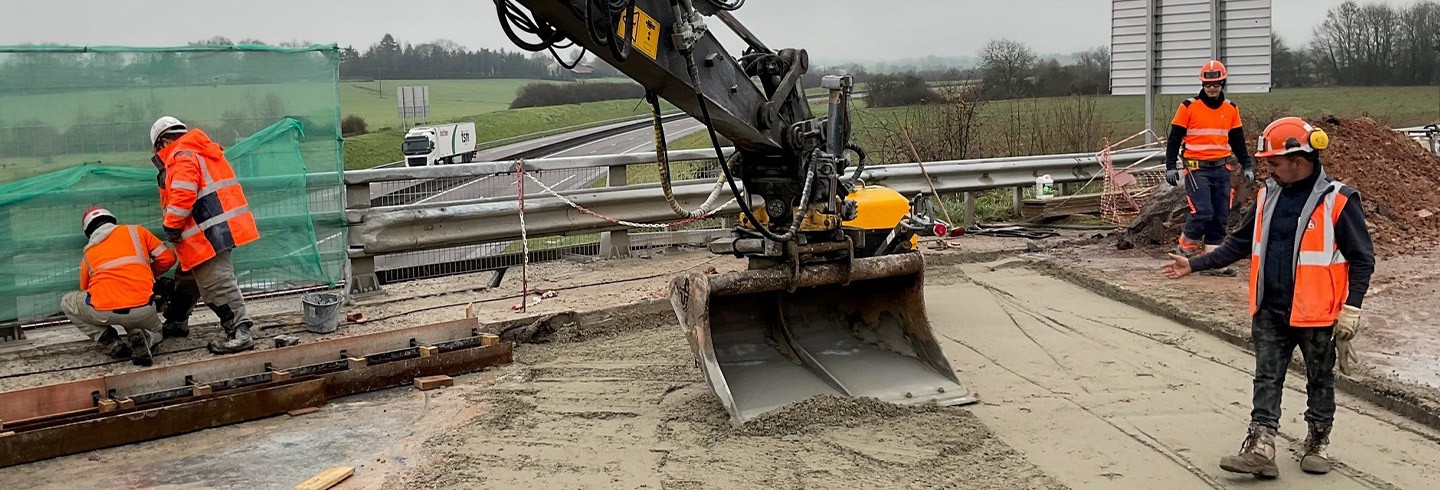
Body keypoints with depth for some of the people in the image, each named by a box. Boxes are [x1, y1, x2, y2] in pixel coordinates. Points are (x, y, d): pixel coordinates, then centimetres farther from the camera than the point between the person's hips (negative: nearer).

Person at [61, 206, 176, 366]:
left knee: (67, 302, 29)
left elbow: (86, 290, 34)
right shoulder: (136, 231, 18)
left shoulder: (88, 253, 22)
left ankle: (110, 341, 10)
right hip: (143, 310, 1)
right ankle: (144, 339, -4)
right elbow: (167, 258, 13)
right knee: (154, 331, 35)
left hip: (103, 312, -1)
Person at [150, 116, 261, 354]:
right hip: (221, 227, 11)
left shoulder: (181, 157, -11)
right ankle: (176, 321, 38)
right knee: (188, 277, 23)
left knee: (217, 283, -13)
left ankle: (239, 333, -15)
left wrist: (171, 226, -16)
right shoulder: (202, 152, 22)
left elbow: (183, 194, -24)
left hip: (209, 233, -11)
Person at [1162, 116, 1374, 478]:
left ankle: (1318, 444, 28)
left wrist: (1351, 309, -14)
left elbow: (1362, 259, -8)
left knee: (1319, 380, 12)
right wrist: (1194, 265, 7)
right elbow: (1241, 244, 13)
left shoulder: (1337, 201, -13)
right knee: (1267, 380, 3)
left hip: (1316, 314, -5)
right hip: (1270, 312, 5)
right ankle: (1260, 448, 4)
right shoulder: (1267, 195, 4)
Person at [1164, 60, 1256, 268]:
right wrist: (1171, 166, -7)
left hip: (1221, 168, 5)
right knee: (1202, 212, -17)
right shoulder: (1189, 107, -2)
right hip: (1196, 168, -5)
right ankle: (1185, 248, 5)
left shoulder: (1231, 109, 11)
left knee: (1221, 216, 3)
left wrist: (1247, 166, 11)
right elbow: (1174, 139, 0)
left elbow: (1238, 141, 18)